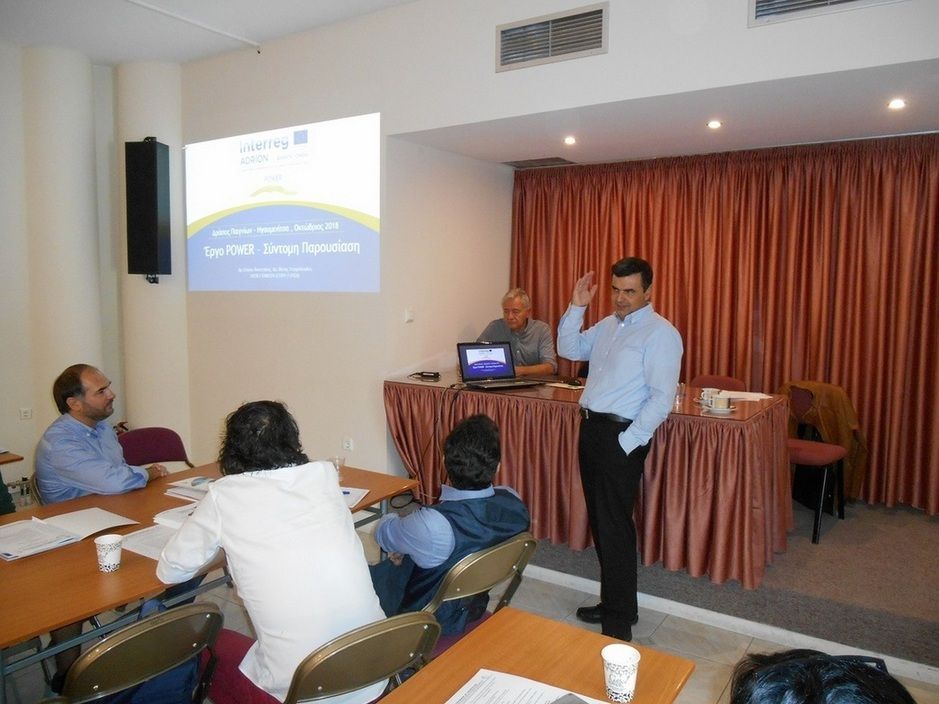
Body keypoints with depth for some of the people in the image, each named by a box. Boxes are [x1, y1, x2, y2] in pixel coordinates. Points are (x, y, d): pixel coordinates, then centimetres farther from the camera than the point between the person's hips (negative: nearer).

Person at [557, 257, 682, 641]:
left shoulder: (660, 334, -11)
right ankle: (613, 602, 31)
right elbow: (569, 349, 19)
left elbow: (662, 398, -16)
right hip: (590, 427, 8)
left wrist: (627, 443, -18)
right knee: (599, 521, 15)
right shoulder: (608, 324, 13)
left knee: (614, 527, -3)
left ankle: (619, 622, 12)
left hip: (621, 437, -8)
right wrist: (576, 307, 7)